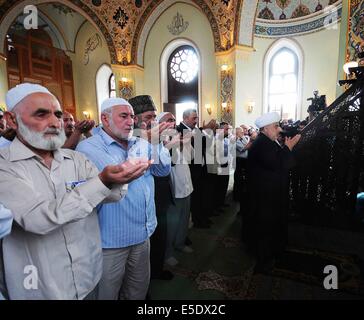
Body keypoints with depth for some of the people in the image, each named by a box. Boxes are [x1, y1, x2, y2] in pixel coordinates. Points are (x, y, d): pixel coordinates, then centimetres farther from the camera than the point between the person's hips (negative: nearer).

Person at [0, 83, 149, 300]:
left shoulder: (76, 159, 0)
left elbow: (112, 194, -9)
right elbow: (38, 219, -29)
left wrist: (120, 179, -31)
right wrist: (103, 181, -36)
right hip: (41, 289, -4)